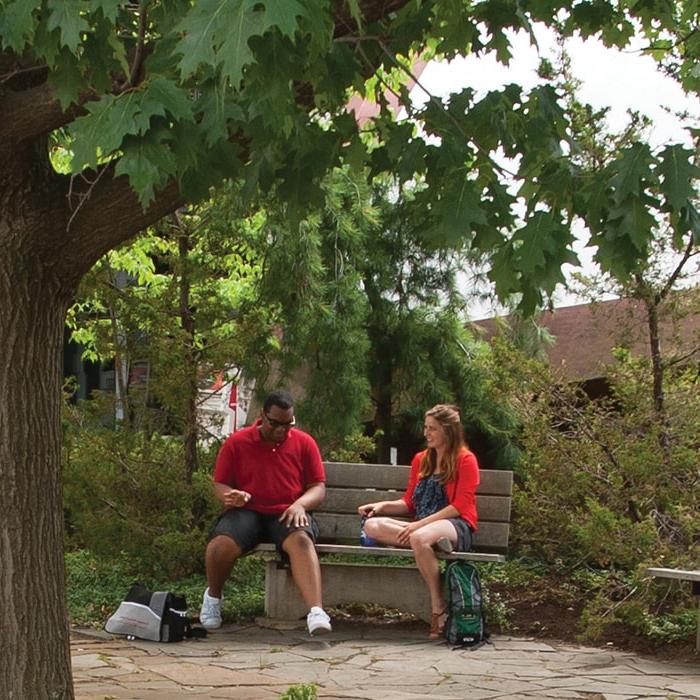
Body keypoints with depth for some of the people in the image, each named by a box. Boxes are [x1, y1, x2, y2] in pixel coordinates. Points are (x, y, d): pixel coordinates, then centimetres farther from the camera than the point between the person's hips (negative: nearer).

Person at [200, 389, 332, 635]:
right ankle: (213, 596, 3)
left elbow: (318, 487, 8)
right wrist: (232, 496, -15)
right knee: (221, 545, -32)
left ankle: (316, 612, -51)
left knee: (301, 541, -36)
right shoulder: (236, 443, 7)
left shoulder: (304, 443, 9)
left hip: (288, 515, 0)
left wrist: (300, 504, -14)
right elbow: (219, 485, 9)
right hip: (246, 513, 0)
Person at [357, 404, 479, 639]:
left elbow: (460, 507, -8)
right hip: (423, 526, 6)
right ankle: (434, 541, -31)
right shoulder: (421, 460, 19)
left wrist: (420, 524, -16)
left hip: (457, 527, -6)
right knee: (373, 526, -21)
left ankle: (439, 608, -32)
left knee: (420, 538, -41)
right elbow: (409, 503, 22)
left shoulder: (465, 460, 0)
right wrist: (383, 505, 1)